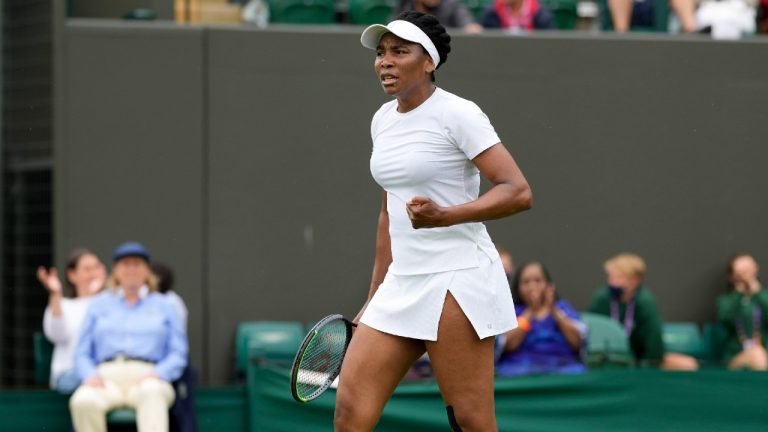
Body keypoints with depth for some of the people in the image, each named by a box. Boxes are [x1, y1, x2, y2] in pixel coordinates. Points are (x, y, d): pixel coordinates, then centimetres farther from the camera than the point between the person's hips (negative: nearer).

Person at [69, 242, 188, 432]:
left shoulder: (163, 306, 22)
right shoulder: (99, 305, 26)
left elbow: (178, 354, 13)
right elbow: (83, 353, 20)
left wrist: (157, 374, -8)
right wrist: (90, 375, -3)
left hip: (147, 376, -1)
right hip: (107, 376, 1)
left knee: (151, 393, -40)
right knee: (83, 401, -36)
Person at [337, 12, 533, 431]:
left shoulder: (457, 114, -9)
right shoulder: (382, 120, 14)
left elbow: (517, 192, -15)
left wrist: (445, 216, -29)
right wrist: (374, 298, 22)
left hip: (457, 278, -7)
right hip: (402, 282, 7)